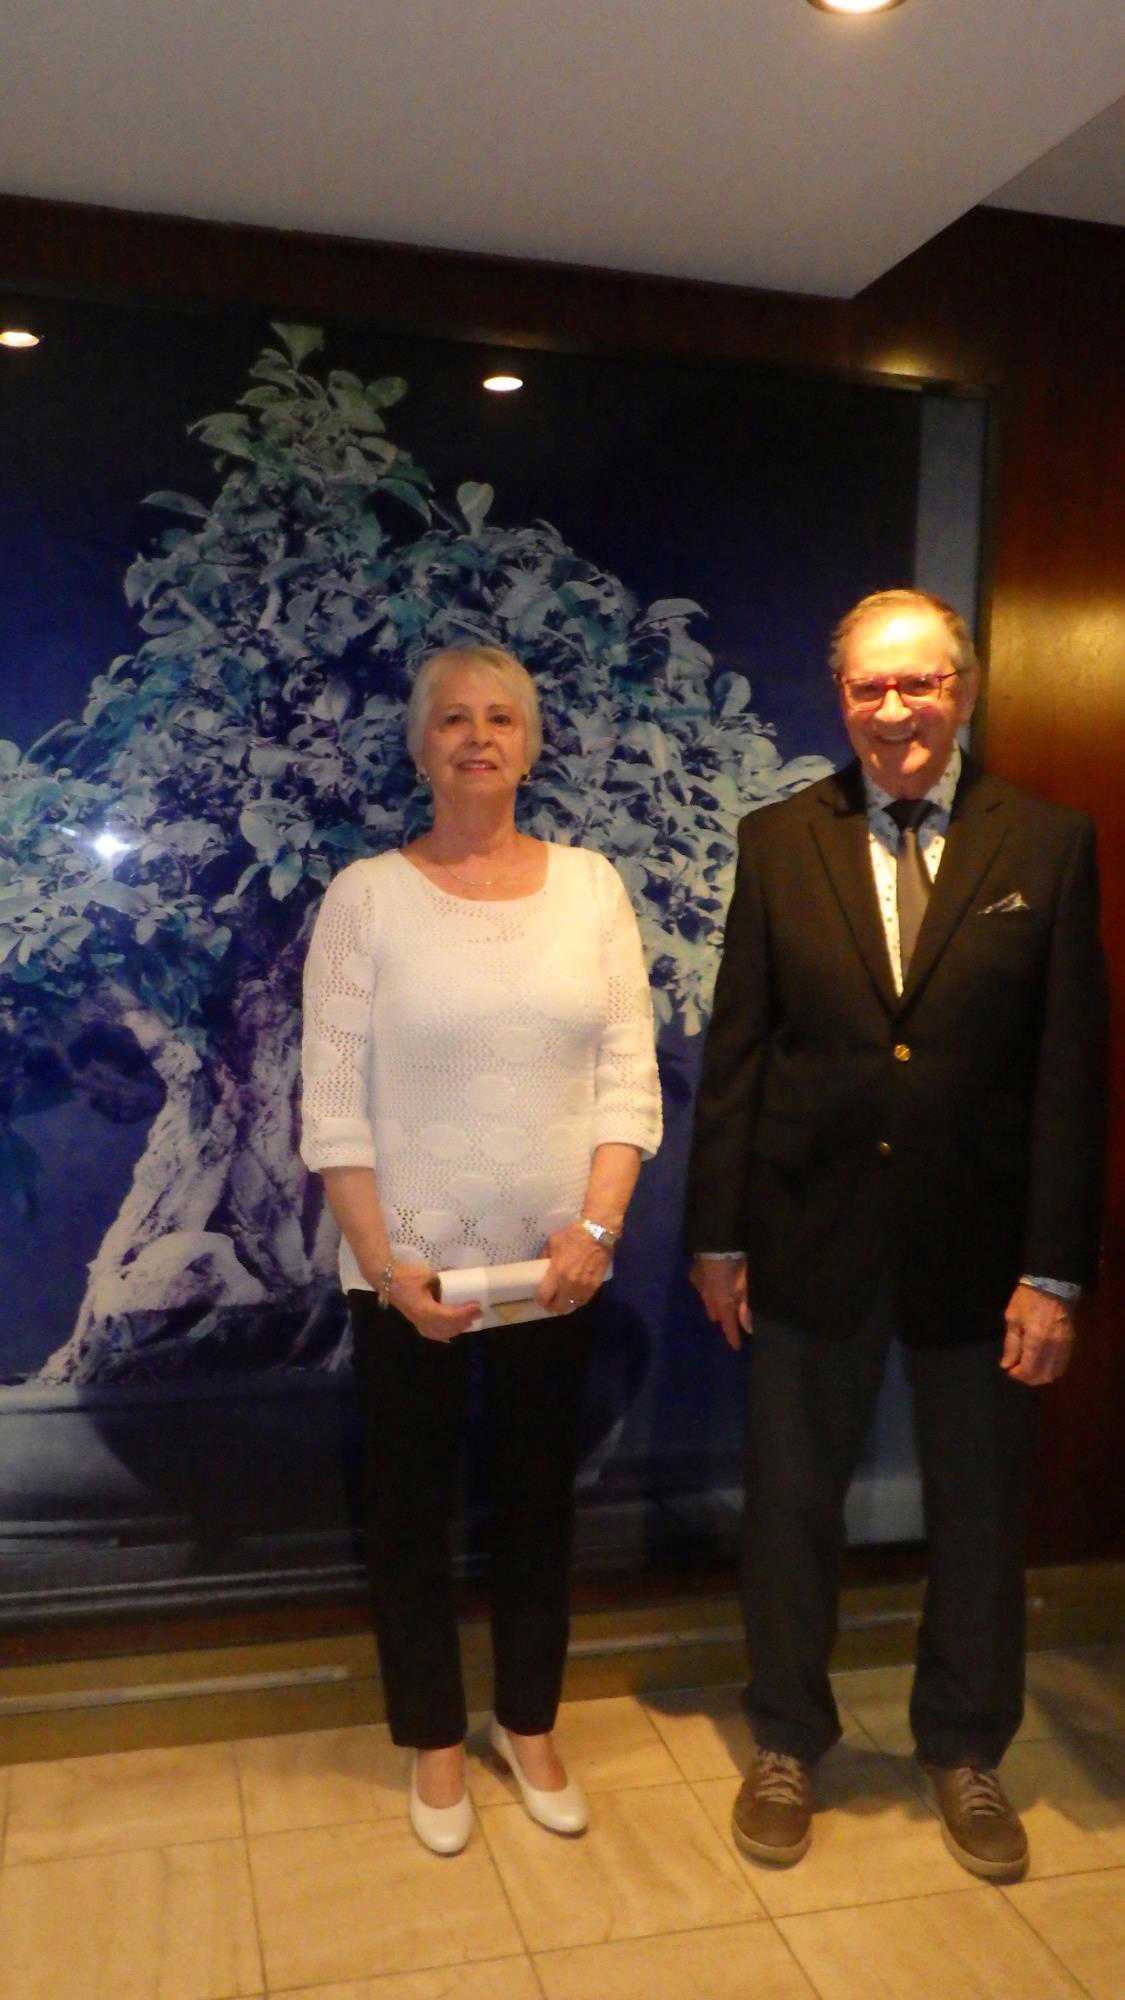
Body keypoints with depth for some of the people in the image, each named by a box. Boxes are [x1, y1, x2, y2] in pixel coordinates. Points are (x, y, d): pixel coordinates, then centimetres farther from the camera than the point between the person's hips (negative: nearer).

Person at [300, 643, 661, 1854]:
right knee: (410, 1507, 13)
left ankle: (529, 1723, 39)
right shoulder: (366, 895, -6)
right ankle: (433, 1739, 35)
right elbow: (333, 1103, -8)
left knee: (539, 1499, 17)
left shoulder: (589, 884, 0)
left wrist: (595, 1225, -12)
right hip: (407, 1271, -2)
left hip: (554, 1269, 2)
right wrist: (384, 1261, -15)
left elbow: (629, 1079, -1)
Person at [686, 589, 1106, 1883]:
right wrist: (717, 1238, -2)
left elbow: (1071, 1071, -5)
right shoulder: (780, 841, -2)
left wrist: (1054, 1271, -8)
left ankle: (964, 1753, 42)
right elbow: (735, 1049, -1)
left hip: (977, 1244, 0)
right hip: (812, 1238, 0)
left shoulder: (1047, 845, -4)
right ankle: (786, 1745, 38)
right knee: (792, 1503, 15)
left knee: (977, 1515, 17)